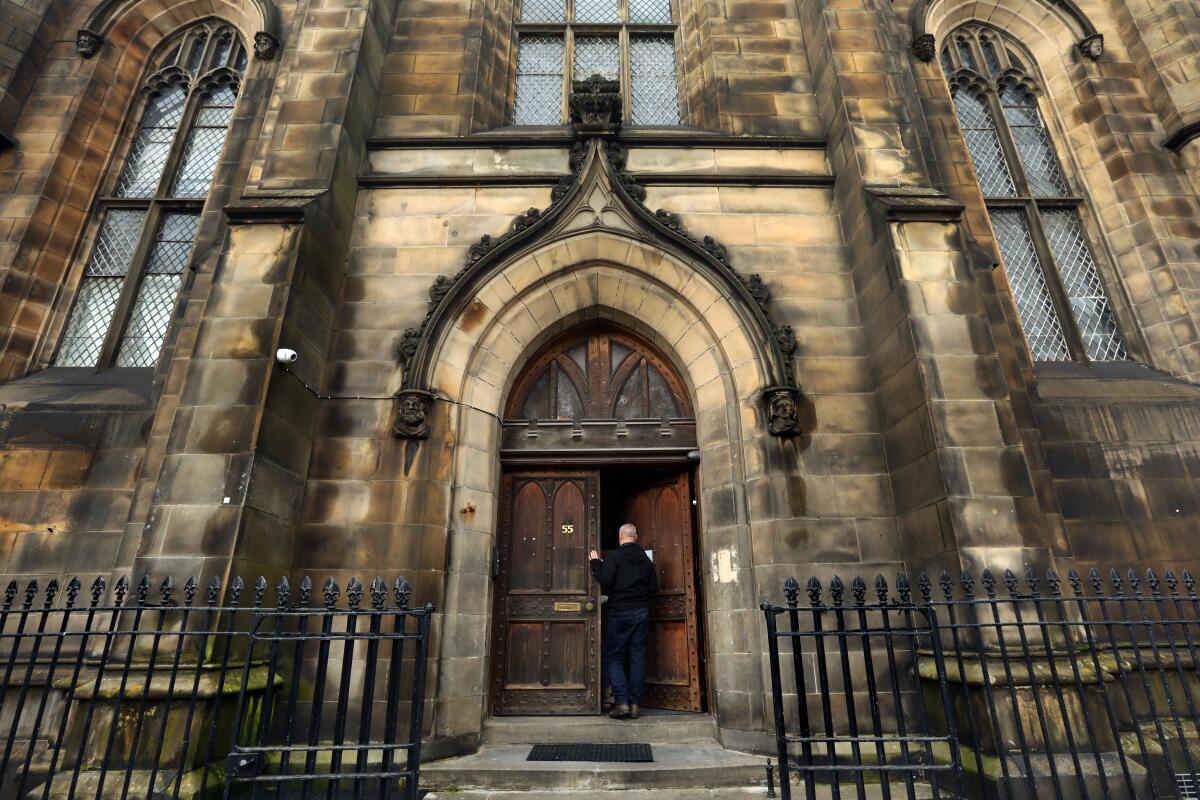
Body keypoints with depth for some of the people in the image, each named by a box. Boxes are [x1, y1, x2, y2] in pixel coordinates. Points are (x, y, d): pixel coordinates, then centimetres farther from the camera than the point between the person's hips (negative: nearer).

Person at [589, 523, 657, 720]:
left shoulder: (614, 557, -8)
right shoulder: (646, 559, 7)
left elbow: (605, 581, -16)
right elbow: (653, 588, 8)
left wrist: (595, 563, -3)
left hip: (620, 612, -4)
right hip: (642, 613, 4)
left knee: (613, 657, 4)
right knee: (638, 658, 6)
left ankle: (621, 702, -6)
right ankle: (635, 704, 6)